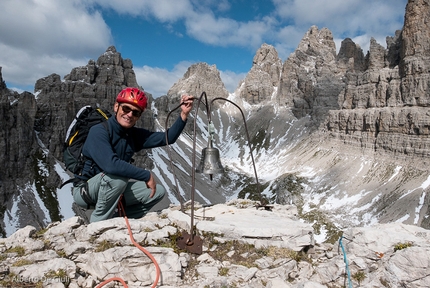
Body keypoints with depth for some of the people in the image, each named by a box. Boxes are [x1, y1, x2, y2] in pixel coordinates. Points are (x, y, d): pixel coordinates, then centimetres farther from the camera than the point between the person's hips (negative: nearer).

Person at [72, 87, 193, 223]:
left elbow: (168, 138, -8)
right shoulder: (98, 131, -22)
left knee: (158, 191, -2)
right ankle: (97, 223, -15)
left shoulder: (135, 135, -2)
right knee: (118, 175, -36)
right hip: (85, 191, -7)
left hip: (114, 189, 7)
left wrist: (184, 114, -21)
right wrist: (147, 175, -30)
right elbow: (110, 164, -37)